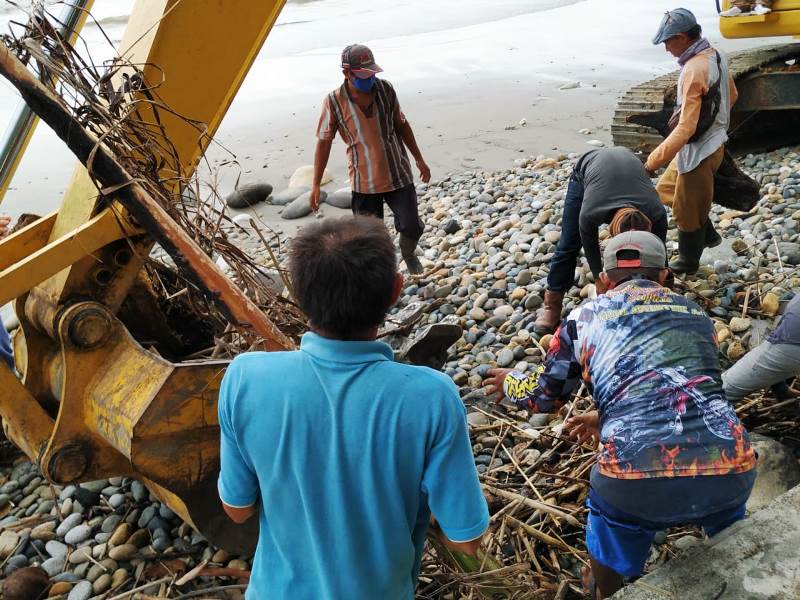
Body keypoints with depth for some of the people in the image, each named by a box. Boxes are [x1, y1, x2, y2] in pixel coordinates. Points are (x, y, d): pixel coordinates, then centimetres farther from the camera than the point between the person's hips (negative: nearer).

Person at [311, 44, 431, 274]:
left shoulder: (385, 89, -6)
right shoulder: (334, 101, -13)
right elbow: (324, 143, -5)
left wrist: (419, 159, 11)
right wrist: (316, 185, -5)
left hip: (398, 174, 2)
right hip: (364, 183, -2)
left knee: (411, 227, 2)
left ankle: (408, 253, 38)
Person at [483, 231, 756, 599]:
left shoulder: (585, 318, 11)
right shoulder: (697, 314, 20)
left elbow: (543, 398, 19)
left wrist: (509, 382, 41)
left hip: (640, 484, -2)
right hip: (731, 471, 3)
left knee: (609, 514, 30)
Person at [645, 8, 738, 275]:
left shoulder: (694, 71, -28)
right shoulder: (715, 55, 1)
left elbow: (685, 128, -31)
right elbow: (731, 96, 16)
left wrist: (651, 163, -29)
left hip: (698, 150, -9)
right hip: (711, 141, 9)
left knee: (686, 209, 9)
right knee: (666, 190, 24)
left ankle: (688, 262, 30)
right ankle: (708, 235, 35)